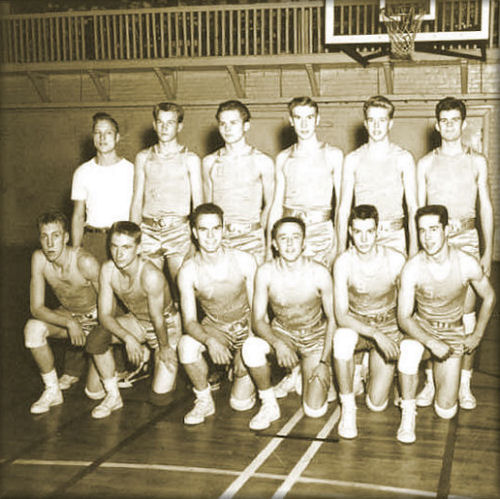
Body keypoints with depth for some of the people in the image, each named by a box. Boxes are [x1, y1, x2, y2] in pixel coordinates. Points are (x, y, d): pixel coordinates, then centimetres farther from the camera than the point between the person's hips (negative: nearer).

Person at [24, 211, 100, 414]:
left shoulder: (85, 262, -30)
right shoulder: (39, 259, -18)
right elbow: (36, 308, -17)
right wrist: (69, 323, -31)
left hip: (95, 317, -4)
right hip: (66, 315, 4)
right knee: (32, 328, -28)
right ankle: (52, 391, -9)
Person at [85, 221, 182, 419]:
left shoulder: (151, 276, -36)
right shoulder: (108, 270, -18)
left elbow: (158, 319, -23)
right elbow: (105, 315, -16)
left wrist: (164, 347, -12)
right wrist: (127, 337, -31)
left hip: (167, 324, -5)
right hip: (136, 321, 5)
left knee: (161, 394, -13)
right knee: (96, 338, -23)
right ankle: (113, 396, -3)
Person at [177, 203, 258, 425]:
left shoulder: (244, 261, -18)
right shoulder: (188, 271, -16)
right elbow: (189, 321, -17)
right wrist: (209, 340, -39)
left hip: (246, 324, -1)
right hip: (213, 327, 1)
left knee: (241, 403, -18)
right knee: (186, 345, -34)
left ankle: (240, 372, 22)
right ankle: (204, 401, -8)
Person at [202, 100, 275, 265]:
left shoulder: (262, 162, 3)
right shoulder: (210, 162, 11)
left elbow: (269, 204, 8)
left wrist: (258, 231, -1)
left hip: (250, 239, -2)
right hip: (218, 237, 2)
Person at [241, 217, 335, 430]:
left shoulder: (319, 273, -19)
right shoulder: (266, 272, -17)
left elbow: (333, 318, -9)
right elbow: (258, 319, -14)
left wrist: (324, 362, -15)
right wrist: (278, 344, -34)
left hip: (315, 337, -1)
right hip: (281, 332, 1)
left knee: (314, 410, -12)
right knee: (251, 347, -34)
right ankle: (269, 405, -10)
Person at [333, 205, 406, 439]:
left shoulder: (396, 260, -17)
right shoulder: (343, 262, -19)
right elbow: (341, 315, -23)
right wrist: (375, 335, -35)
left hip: (389, 325, 1)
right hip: (355, 323, 0)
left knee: (376, 404, -9)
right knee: (342, 337, -40)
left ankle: (373, 368, 27)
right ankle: (348, 408, -20)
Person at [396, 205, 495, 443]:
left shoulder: (467, 264, -17)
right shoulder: (412, 268, -19)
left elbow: (489, 297, 4)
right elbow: (404, 318, -16)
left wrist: (477, 335, 5)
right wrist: (432, 343, -29)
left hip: (453, 334, 1)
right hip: (421, 328, -1)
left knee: (445, 411, -5)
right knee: (409, 349, -41)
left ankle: (448, 372, 30)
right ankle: (408, 411, -18)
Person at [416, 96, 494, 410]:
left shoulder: (477, 162, 7)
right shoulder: (426, 163, 8)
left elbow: (486, 208, 8)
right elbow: (418, 208, 10)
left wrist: (488, 251, 2)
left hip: (466, 242, 0)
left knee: (468, 312, -1)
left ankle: (465, 384, 9)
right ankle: (431, 381, 11)